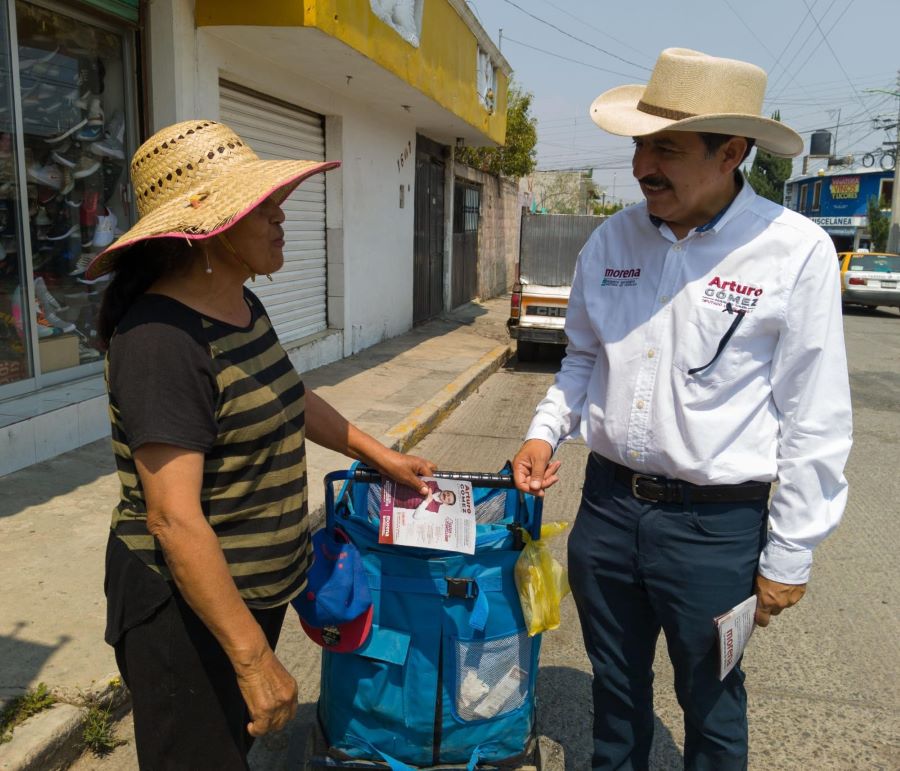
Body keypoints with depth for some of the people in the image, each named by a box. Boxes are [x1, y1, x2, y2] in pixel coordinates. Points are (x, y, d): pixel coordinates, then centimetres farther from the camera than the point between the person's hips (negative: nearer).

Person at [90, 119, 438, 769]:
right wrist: (253, 657, -24)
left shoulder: (243, 306, 3)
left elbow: (287, 398, 19)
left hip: (256, 586, 8)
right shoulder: (163, 338, -26)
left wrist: (380, 455, 19)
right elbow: (174, 520, -28)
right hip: (189, 607, -8)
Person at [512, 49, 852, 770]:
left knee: (710, 702, 19)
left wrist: (789, 557, -6)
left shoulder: (796, 251, -13)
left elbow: (814, 421, -9)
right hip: (607, 502, 4)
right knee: (616, 683, 23)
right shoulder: (612, 239, 0)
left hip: (716, 525, -4)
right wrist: (546, 432, -1)